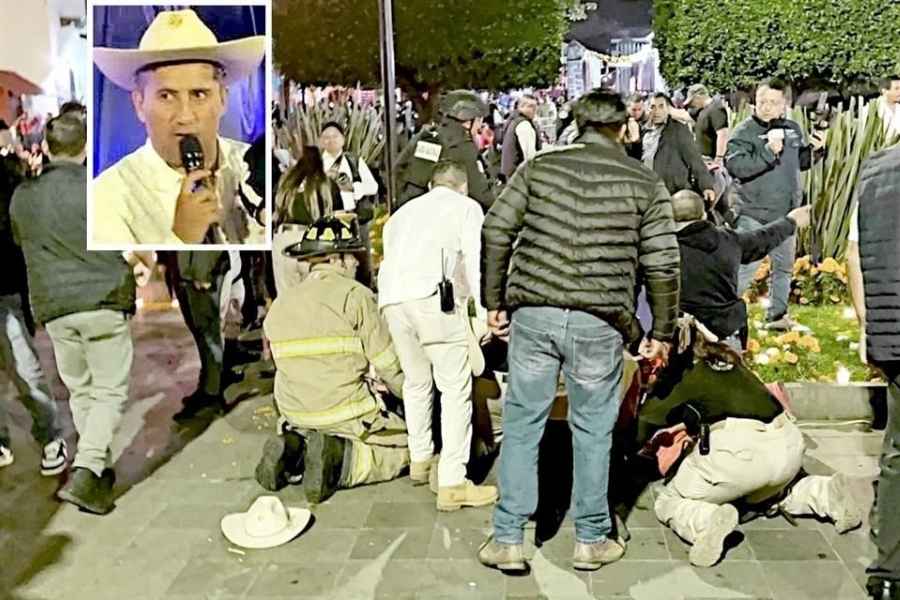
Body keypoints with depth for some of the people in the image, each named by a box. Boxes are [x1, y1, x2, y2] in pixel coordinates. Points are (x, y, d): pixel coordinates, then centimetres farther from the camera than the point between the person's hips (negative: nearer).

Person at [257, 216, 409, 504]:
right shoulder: (355, 295, -11)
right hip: (347, 412, -6)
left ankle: (292, 449, 2)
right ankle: (340, 459, -13)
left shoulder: (280, 303, 8)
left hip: (297, 414, 6)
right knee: (404, 447, 11)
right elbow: (388, 361, -10)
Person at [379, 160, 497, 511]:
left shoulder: (403, 211, 34)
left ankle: (420, 460, 33)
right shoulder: (466, 207, 18)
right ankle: (452, 484, -5)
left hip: (391, 298, 6)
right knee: (456, 389, -2)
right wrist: (483, 310, -2)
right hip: (433, 296, -5)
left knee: (416, 382, 22)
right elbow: (475, 259, 2)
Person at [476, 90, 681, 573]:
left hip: (533, 314, 1)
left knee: (522, 424, 11)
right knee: (592, 431, 13)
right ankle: (591, 540, 25)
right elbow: (661, 265, 2)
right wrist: (661, 331, 11)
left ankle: (507, 539, 17)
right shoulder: (644, 183, 4)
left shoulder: (539, 167, 7)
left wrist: (494, 302, 10)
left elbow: (496, 232, 3)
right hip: (600, 323, -1)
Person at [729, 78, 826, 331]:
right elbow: (735, 166, -25)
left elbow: (801, 162, 20)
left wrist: (814, 149, 1)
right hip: (754, 214, -7)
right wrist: (768, 151, -29)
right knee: (746, 266, -9)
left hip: (786, 213, 7)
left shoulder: (793, 129, 7)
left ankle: (777, 314, 30)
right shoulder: (744, 132, -11)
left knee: (784, 266, 16)